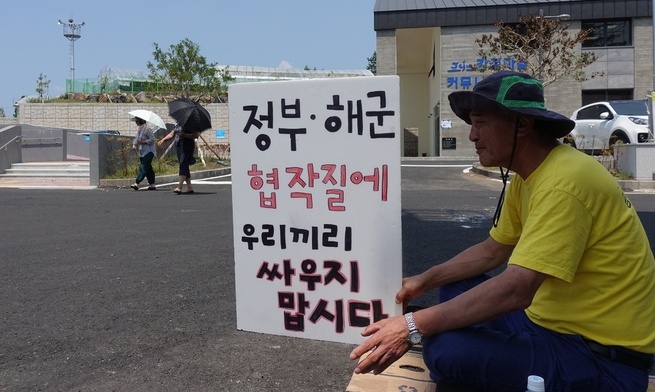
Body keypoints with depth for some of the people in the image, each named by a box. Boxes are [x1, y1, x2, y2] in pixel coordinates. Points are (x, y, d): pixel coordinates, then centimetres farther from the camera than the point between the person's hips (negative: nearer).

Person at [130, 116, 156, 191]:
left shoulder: (147, 129, -13)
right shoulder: (139, 129, 13)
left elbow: (152, 139, -15)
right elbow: (136, 139, 18)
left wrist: (144, 142, -22)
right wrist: (134, 145, 0)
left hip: (148, 152, -9)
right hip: (142, 152, 9)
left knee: (143, 167, -13)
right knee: (148, 168, 10)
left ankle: (136, 183, -19)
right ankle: (152, 184, 14)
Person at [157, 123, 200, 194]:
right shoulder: (177, 124, 17)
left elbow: (196, 135, -13)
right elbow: (171, 134, 18)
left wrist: (185, 135, -23)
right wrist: (163, 140, 4)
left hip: (187, 146, -8)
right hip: (178, 145, 8)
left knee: (183, 165, -16)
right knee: (184, 167, 8)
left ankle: (179, 187, -24)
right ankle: (189, 187, 15)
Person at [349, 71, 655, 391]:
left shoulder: (564, 181, -25)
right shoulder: (528, 175, 7)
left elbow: (516, 288, -31)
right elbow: (493, 250, 17)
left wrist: (413, 327, -29)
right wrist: (425, 280, 10)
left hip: (603, 356, -10)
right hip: (555, 323, 10)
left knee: (447, 351, -27)